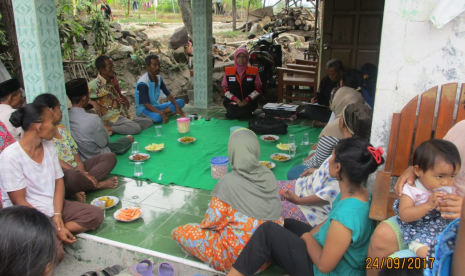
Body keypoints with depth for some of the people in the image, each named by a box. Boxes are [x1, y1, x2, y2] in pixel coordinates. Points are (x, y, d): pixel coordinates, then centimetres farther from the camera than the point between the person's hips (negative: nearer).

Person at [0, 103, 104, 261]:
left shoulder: (49, 146, 3)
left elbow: (59, 182, 4)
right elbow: (19, 202, -18)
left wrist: (57, 215, -11)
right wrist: (55, 228, -19)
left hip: (52, 207, 7)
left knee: (96, 215, -11)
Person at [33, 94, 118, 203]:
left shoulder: (62, 128, 17)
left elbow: (75, 151, 12)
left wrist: (81, 170, -6)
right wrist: (81, 173, -23)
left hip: (76, 169, 9)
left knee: (110, 157, -1)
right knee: (73, 176, -43)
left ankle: (80, 188, -20)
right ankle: (99, 184, -10)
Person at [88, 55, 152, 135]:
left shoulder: (113, 80, 10)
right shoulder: (95, 84, -13)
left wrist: (124, 98, 8)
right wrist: (94, 103, -30)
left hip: (123, 116, 9)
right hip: (112, 119, -9)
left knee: (148, 122, 3)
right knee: (136, 128, -29)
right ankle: (107, 129, -15)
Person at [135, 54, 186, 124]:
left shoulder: (159, 78, 2)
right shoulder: (142, 83, -21)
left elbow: (168, 94, 4)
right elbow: (146, 104, -25)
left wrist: (177, 107, -12)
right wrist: (161, 114, -36)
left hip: (156, 106, 8)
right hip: (143, 109, -8)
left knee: (180, 102, -5)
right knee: (158, 117, -43)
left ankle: (163, 112, -20)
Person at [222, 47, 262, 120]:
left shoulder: (254, 71, 0)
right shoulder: (228, 71, 3)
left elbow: (258, 89, 2)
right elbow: (225, 89, 3)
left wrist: (247, 99, -12)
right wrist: (235, 99, -12)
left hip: (249, 102, -1)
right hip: (232, 101, 1)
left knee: (243, 114, -29)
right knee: (231, 115, -27)